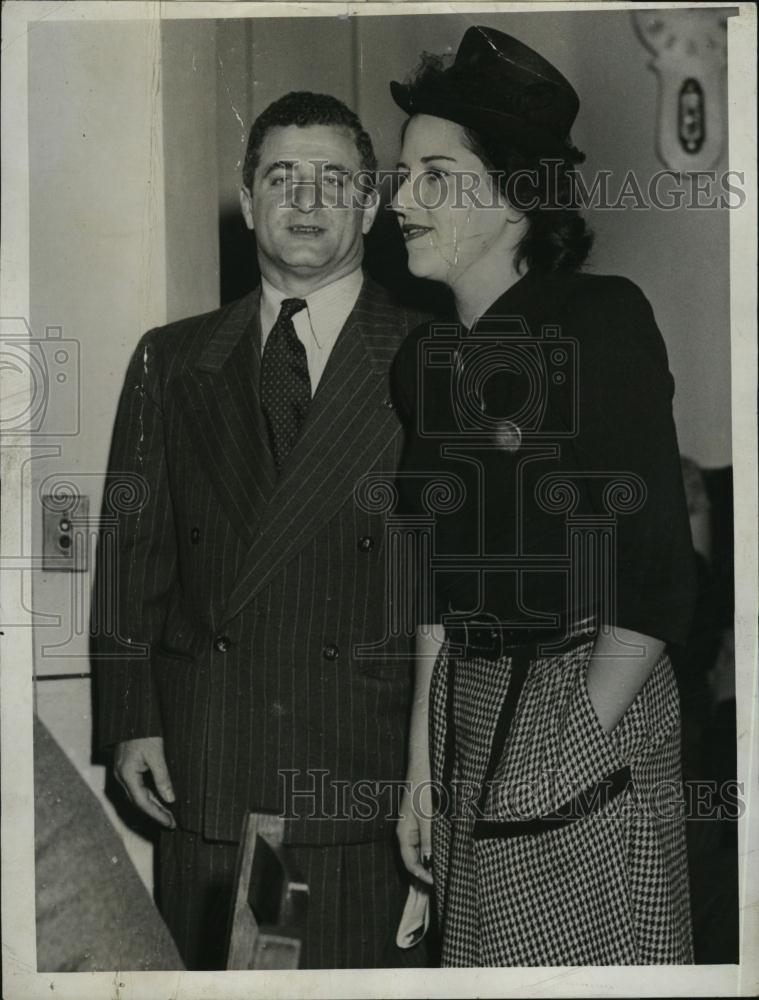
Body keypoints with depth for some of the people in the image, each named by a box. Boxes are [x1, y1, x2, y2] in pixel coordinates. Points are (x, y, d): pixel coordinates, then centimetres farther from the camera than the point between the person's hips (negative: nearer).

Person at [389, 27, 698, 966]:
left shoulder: (602, 322, -13)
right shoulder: (427, 354, 6)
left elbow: (659, 570, -16)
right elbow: (438, 574, 10)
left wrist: (580, 733, -14)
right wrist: (421, 759, 8)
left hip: (594, 696, -6)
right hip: (470, 706, 6)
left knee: (596, 952, 5)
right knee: (483, 951, 14)